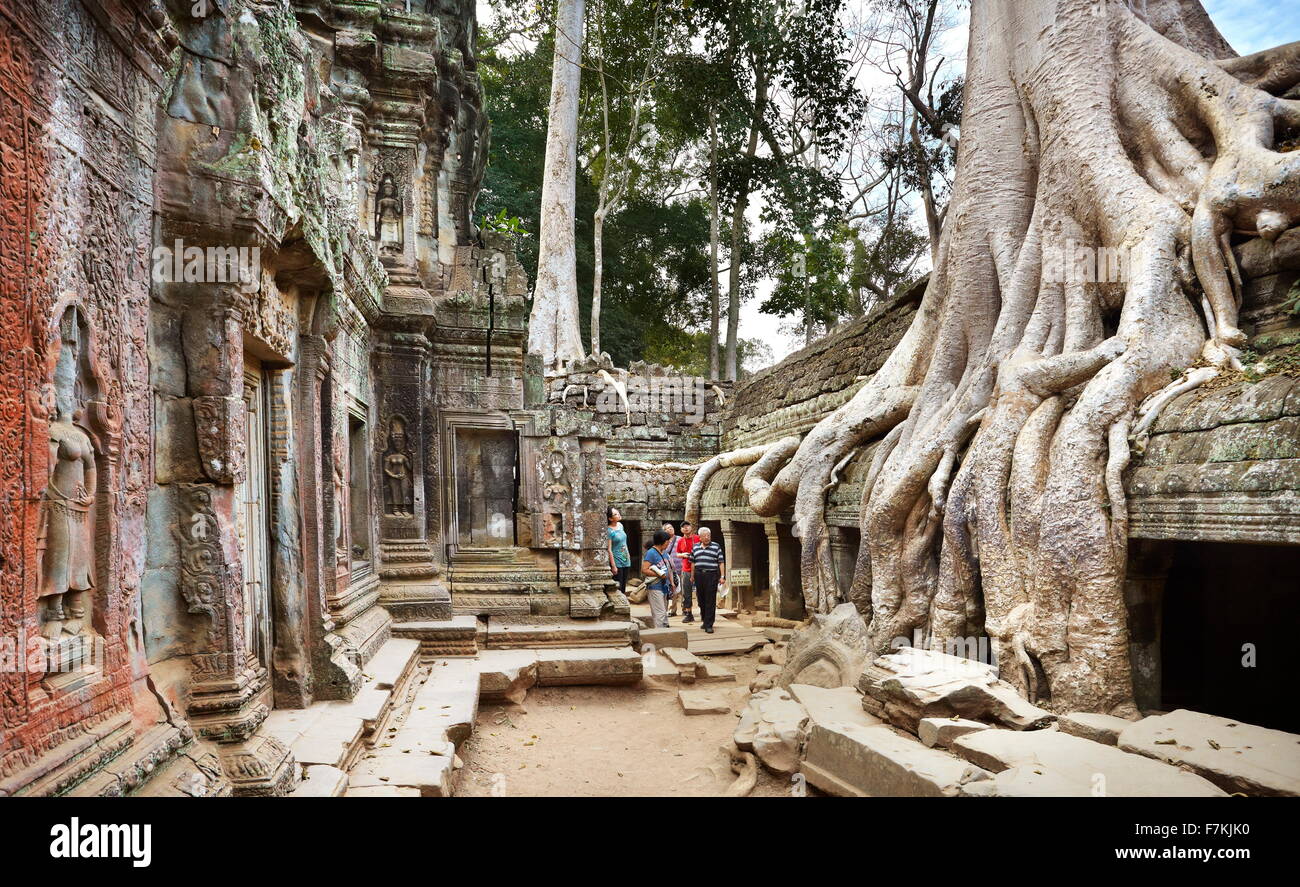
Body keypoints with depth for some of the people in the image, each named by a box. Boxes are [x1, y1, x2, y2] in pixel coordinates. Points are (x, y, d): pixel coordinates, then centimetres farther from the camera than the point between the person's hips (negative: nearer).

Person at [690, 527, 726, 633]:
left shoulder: (716, 547, 4)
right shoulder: (695, 547, 12)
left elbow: (721, 562, 2)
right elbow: (693, 563, 16)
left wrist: (722, 576, -5)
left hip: (712, 575, -3)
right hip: (699, 575, 3)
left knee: (710, 601, -5)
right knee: (701, 600, 10)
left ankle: (708, 625, -3)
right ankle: (704, 620, 26)